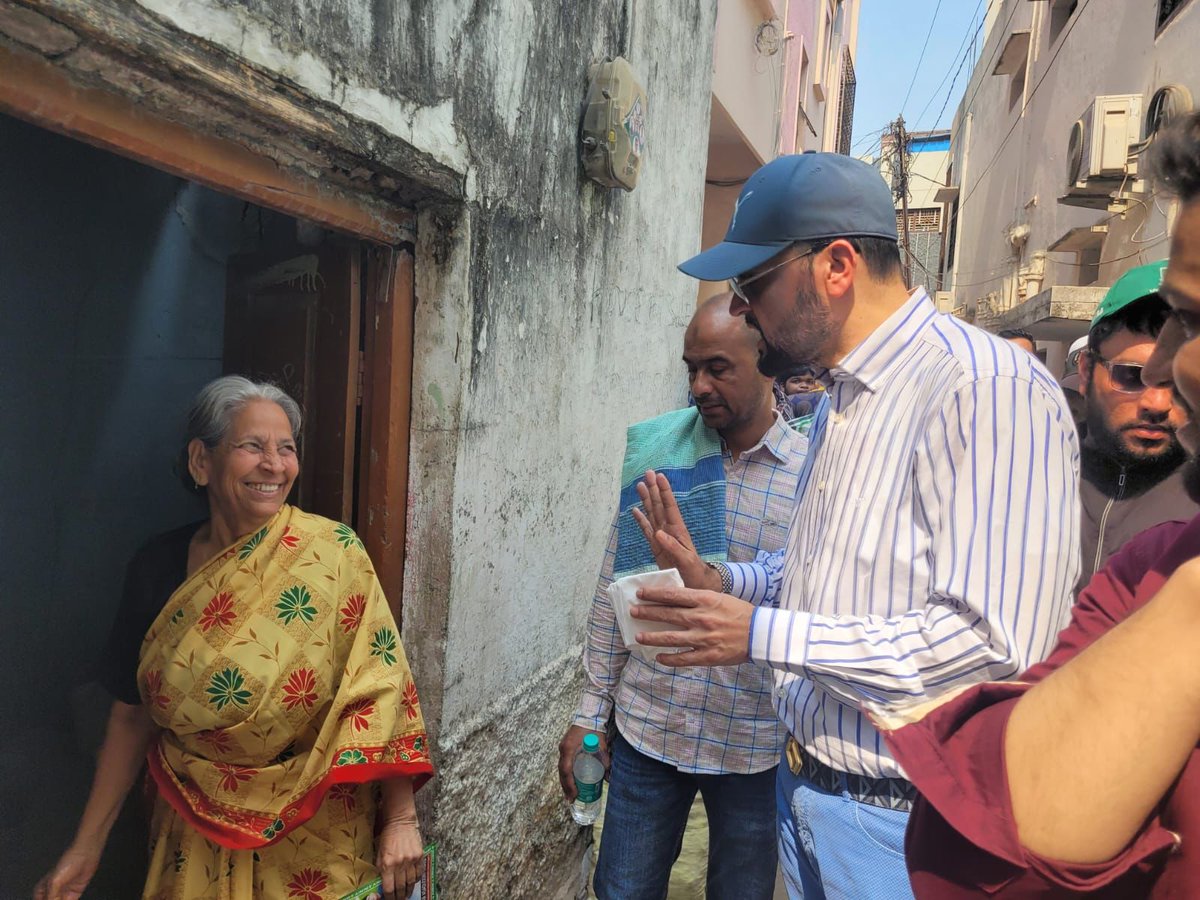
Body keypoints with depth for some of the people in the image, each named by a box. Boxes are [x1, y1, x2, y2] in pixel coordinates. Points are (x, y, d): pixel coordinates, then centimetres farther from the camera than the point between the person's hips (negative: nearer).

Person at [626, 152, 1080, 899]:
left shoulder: (988, 388, -22)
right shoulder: (842, 399, 8)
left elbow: (994, 645, -28)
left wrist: (761, 633, -24)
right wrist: (723, 582, 0)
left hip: (900, 823, -8)